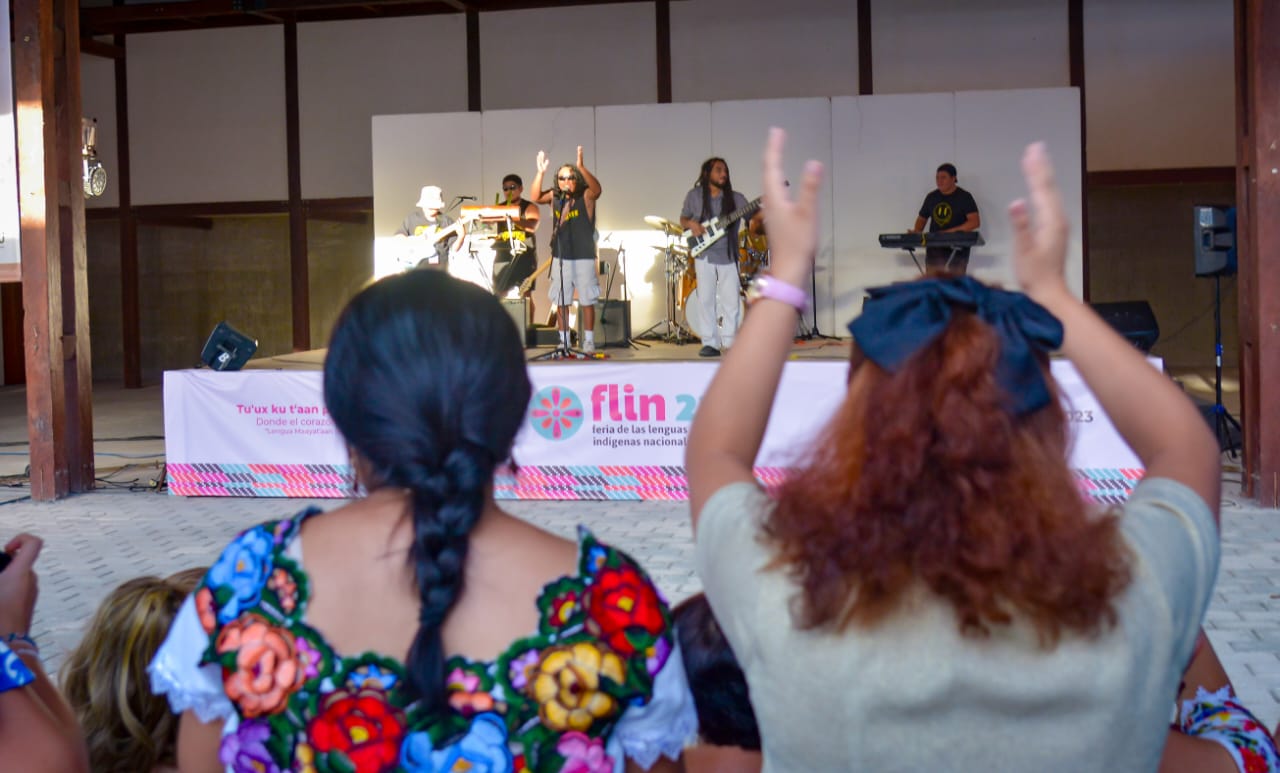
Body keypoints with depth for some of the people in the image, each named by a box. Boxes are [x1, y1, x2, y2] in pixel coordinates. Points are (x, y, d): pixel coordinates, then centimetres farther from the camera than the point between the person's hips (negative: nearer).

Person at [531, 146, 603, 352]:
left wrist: (581, 167, -39)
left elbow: (596, 188, -25)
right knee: (560, 302, 6)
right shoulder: (555, 196, 6)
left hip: (584, 257, -3)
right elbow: (536, 197, -9)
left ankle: (589, 341, 9)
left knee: (587, 301, 0)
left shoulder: (586, 196, -5)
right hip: (560, 257, 3)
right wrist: (541, 172, -23)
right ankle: (564, 341, 16)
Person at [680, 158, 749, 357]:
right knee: (706, 299, -1)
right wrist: (692, 224, -9)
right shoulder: (694, 195, 3)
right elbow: (683, 218, 12)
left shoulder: (735, 198, 1)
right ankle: (710, 343, 3)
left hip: (729, 256, 0)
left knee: (731, 301, -2)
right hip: (704, 255, 0)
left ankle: (731, 342, 5)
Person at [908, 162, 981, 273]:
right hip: (934, 248, 4)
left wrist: (952, 231, -23)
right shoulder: (931, 197, 12)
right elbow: (922, 218, 22)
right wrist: (916, 232, -1)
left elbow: (975, 222, -11)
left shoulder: (964, 197, -1)